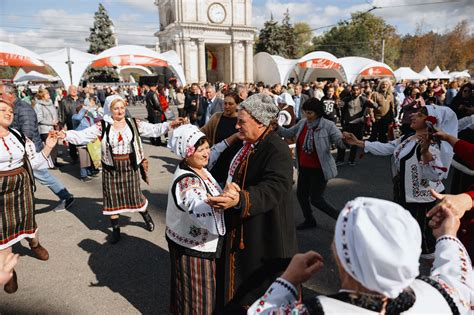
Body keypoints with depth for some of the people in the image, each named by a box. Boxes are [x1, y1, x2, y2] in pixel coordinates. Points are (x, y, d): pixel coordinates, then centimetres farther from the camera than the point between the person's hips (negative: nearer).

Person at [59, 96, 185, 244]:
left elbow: (154, 129, -8)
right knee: (113, 198, 10)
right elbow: (82, 136, -12)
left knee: (135, 195, 12)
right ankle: (115, 229, 28)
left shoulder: (134, 123, -4)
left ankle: (146, 216, 41)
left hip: (131, 167, 0)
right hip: (111, 168, 0)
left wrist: (170, 124, -20)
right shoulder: (102, 126, -7)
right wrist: (65, 134, -28)